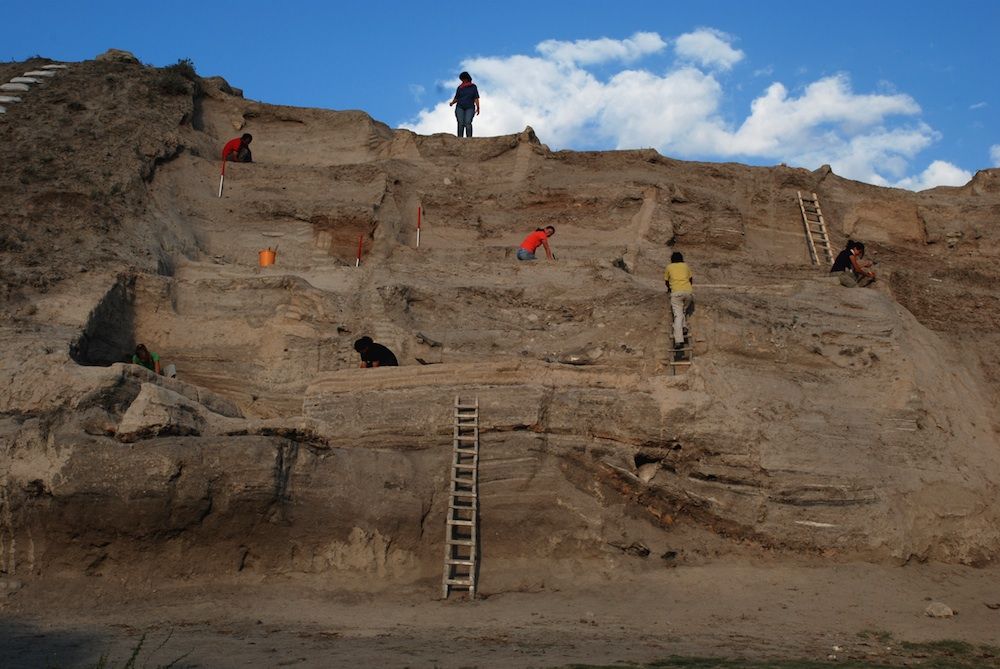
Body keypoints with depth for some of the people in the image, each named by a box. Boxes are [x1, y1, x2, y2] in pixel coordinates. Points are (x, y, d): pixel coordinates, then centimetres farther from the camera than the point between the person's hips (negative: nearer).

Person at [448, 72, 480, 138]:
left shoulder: (473, 87, 10)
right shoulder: (459, 88, 14)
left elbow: (476, 98, 5)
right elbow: (456, 98, 16)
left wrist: (478, 108, -5)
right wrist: (452, 103, -4)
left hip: (469, 108, -1)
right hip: (460, 108, 2)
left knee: (468, 123, -20)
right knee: (460, 123, -14)